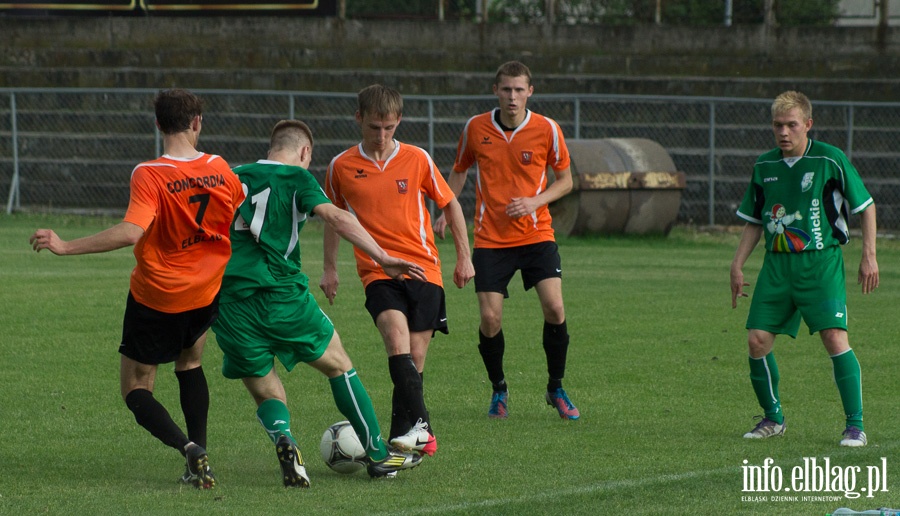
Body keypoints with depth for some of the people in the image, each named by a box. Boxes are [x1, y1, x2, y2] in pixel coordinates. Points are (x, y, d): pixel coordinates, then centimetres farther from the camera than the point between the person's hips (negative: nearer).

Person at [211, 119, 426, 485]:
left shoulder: (233, 178, 18)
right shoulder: (296, 178, 4)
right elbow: (335, 217, -11)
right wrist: (383, 259, -16)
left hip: (227, 300, 4)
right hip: (281, 295, -4)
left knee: (265, 391, 14)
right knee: (338, 365, 16)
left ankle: (282, 438, -19)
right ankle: (378, 455, 19)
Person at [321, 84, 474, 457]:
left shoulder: (417, 160, 2)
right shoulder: (342, 167, 3)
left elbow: (450, 204, 13)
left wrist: (464, 257, 12)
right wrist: (330, 268, 21)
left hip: (423, 268, 1)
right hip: (377, 271, -1)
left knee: (414, 357, -2)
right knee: (396, 334, -26)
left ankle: (406, 431, 14)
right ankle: (418, 425, -31)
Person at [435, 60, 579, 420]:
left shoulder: (547, 130, -4)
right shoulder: (476, 128, -1)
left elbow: (565, 179, 6)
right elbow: (460, 170, 15)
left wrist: (535, 202, -11)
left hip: (536, 234, -1)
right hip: (491, 238, 1)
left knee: (554, 308, -16)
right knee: (490, 318, -8)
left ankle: (556, 389, 5)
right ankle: (498, 389, 17)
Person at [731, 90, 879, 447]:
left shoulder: (830, 160, -6)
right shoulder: (764, 167, 8)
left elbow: (866, 206, 2)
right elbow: (754, 222, 19)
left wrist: (869, 256, -3)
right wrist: (737, 265, 13)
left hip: (821, 262, -4)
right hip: (776, 264, 4)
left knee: (834, 338, -16)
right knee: (757, 340, -4)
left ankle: (855, 425, -7)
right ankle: (772, 418, 17)